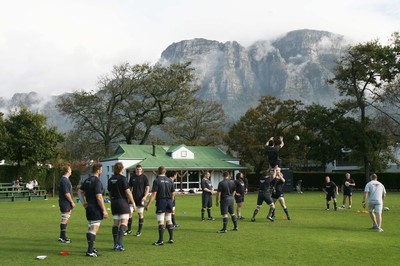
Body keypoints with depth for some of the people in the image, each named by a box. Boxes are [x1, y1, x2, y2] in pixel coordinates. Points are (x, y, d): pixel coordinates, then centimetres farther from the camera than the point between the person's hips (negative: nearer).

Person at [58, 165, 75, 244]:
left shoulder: (66, 179, 16)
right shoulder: (64, 180, -17)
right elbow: (66, 193, -21)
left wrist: (71, 202, 20)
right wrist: (72, 202, -14)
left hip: (67, 203, 10)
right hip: (65, 203, -10)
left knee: (65, 219, 14)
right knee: (65, 219, -6)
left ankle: (62, 237, 21)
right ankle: (62, 238, -2)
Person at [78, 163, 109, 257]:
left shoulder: (87, 180, 9)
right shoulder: (97, 181, -18)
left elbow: (79, 192, 12)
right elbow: (99, 197, -21)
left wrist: (84, 203, 6)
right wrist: (104, 210, -17)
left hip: (89, 208, 9)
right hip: (96, 209, -9)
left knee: (90, 228, 18)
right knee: (94, 229, -6)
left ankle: (91, 248, 28)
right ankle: (90, 251, -8)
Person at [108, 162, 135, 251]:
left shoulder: (110, 180, 8)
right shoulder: (123, 178, -11)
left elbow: (109, 193, 13)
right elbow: (128, 192, -12)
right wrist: (133, 203, -6)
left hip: (114, 203, 6)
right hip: (123, 202, -6)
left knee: (116, 223, 10)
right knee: (124, 222, -4)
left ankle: (115, 244, 11)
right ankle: (119, 243, -14)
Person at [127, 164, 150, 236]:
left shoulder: (144, 177, -2)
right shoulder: (132, 177, 8)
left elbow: (147, 188, -5)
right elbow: (130, 187, 17)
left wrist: (145, 196, -18)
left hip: (141, 198, -3)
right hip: (133, 197, 3)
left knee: (140, 214, 2)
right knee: (129, 213, 0)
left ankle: (139, 231, 11)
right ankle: (129, 229, 14)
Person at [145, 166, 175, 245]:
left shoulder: (156, 180, -7)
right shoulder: (170, 180, 7)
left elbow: (154, 194, -13)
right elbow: (173, 193, 8)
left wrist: (148, 204, -11)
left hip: (161, 201, -5)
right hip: (169, 201, 5)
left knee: (160, 222, -3)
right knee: (169, 221, 14)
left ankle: (161, 240, -3)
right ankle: (171, 239, 19)